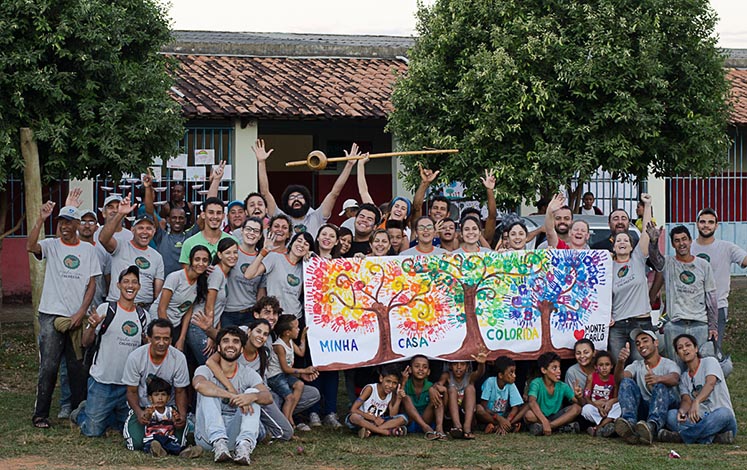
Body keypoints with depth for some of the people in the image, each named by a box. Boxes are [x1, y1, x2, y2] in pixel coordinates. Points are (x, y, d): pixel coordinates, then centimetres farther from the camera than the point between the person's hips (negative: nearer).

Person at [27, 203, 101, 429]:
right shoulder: (51, 245, 3)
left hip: (77, 317, 2)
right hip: (51, 315, -2)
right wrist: (41, 219, -25)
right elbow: (30, 246, -19)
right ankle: (40, 414, -1)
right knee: (49, 366, -6)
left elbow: (92, 283, 6)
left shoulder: (88, 250, 9)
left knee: (78, 366, 7)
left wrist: (81, 312, -5)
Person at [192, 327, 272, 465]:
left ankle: (245, 445, -41)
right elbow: (198, 383, -26)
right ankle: (218, 442, -41)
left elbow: (268, 397, -11)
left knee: (253, 393, -17)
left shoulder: (248, 374, 8)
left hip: (235, 435, 2)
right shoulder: (206, 370, 1)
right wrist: (233, 397, -35)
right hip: (208, 435, -1)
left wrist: (251, 397, -37)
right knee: (208, 391, -20)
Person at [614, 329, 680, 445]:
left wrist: (658, 378, -45)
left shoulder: (668, 364, 5)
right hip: (643, 409, 3)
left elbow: (674, 379, -21)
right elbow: (619, 380, -7)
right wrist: (620, 362, -29)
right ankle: (629, 424, -44)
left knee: (661, 386, -31)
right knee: (627, 382, -18)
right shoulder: (636, 365, 15)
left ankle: (652, 426, -60)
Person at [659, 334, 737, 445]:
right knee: (671, 415, -22)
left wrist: (696, 402, -39)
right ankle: (712, 438, -36)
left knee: (723, 413, -39)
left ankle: (682, 436, -32)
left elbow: (710, 383, -19)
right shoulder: (684, 378, 18)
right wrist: (682, 410, -27)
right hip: (699, 421, 4)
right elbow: (686, 400, 0)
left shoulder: (709, 362, 2)